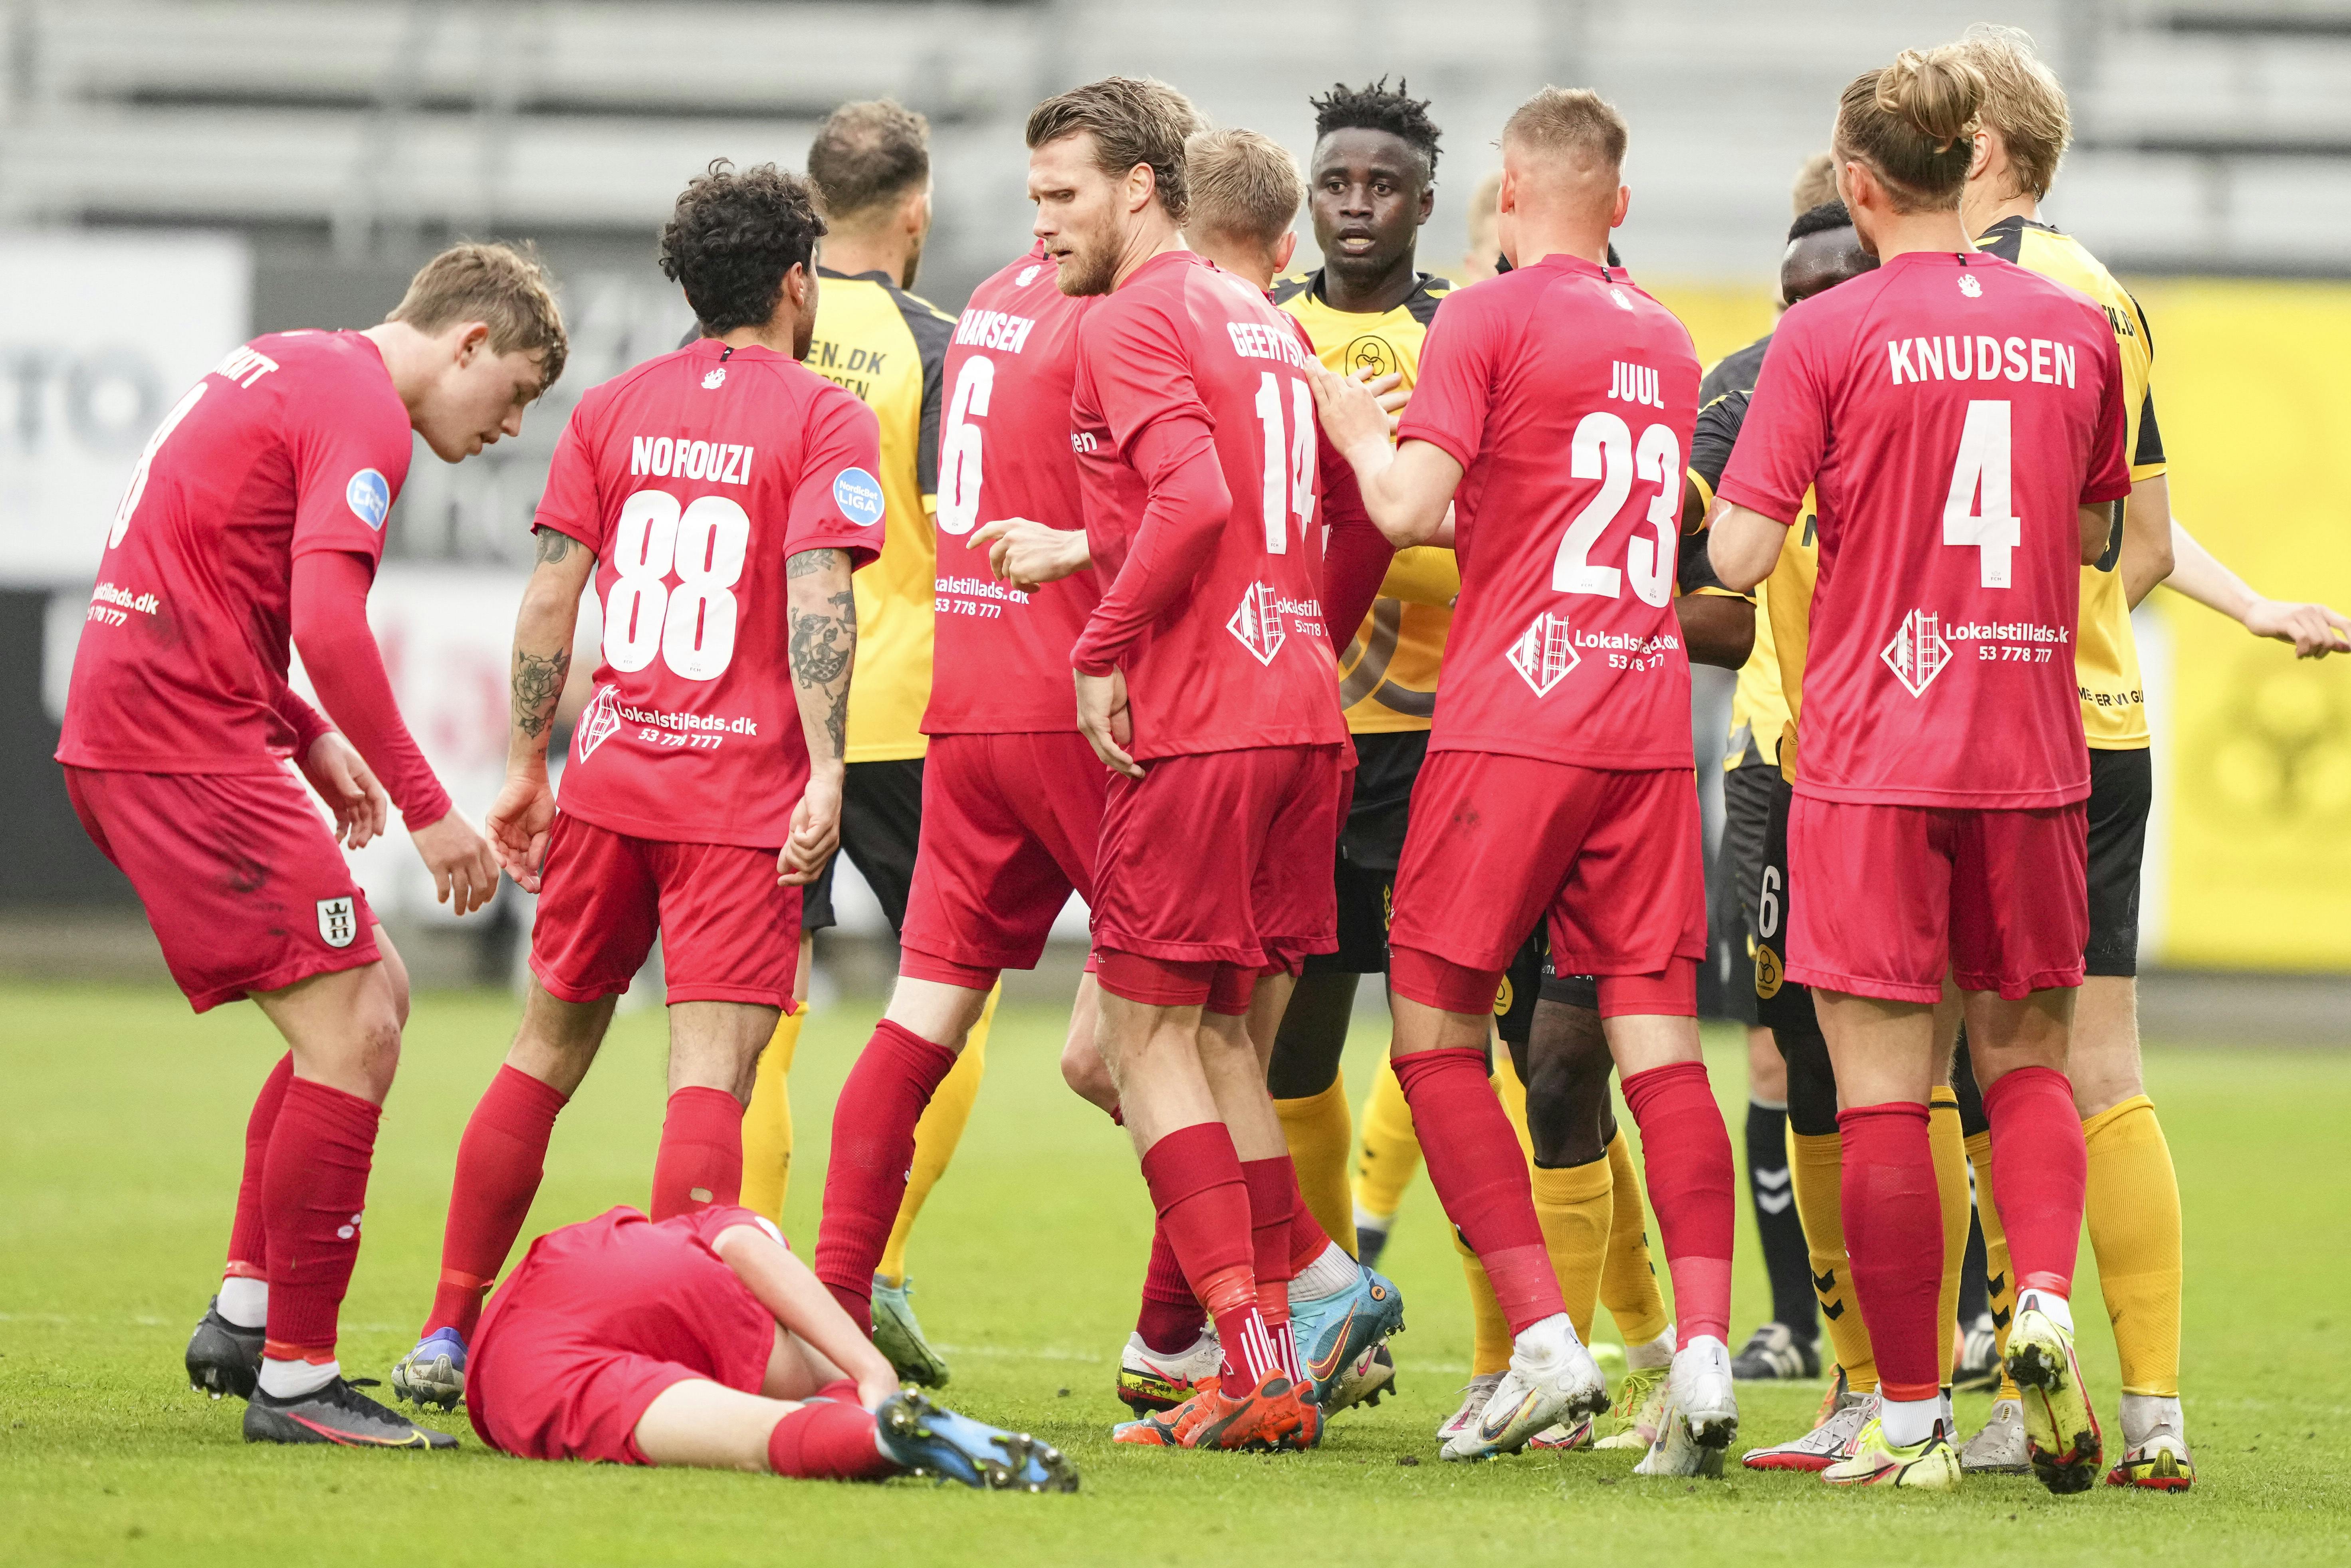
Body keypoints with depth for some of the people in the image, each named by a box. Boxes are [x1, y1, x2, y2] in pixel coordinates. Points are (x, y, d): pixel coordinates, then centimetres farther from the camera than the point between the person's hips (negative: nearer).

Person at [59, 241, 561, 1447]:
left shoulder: (288, 372, 20)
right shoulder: (362, 409, -11)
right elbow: (327, 624, -23)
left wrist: (310, 738, 20)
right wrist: (426, 809, -20)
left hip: (127, 734, 10)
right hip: (189, 746, -10)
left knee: (372, 998, 16)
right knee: (352, 1032, -10)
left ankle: (244, 1315, 18)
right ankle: (293, 1378, -8)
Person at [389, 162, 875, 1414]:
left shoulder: (612, 410, 11)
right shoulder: (824, 420, -3)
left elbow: (551, 594, 8)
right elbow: (816, 600, -14)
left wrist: (526, 766, 14)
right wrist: (824, 773, -18)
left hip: (608, 778, 5)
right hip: (743, 794, -5)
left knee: (547, 1051, 16)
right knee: (709, 1076, -7)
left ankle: (447, 1336, 17)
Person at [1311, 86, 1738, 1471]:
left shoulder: (1487, 321, -4)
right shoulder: (1666, 343, 16)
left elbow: (1408, 509, -10)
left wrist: (1361, 434, 8)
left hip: (1515, 718, -5)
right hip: (1648, 721, 5)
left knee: (1437, 1032, 4)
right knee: (1659, 1039, 1)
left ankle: (1548, 1348, -4)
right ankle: (1705, 1358, -11)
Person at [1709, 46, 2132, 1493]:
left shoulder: (1830, 336, -7)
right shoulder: (2075, 329, 5)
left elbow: (1743, 555, -10)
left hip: (1874, 759, -3)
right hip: (2034, 754, 3)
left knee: (1883, 1088, 1)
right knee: (2027, 1051, 16)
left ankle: (1912, 1417, 2)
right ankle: (2047, 1298, -9)